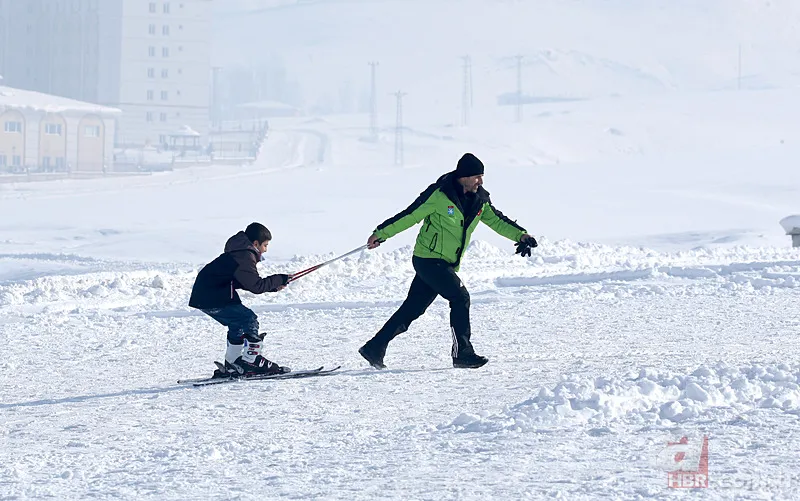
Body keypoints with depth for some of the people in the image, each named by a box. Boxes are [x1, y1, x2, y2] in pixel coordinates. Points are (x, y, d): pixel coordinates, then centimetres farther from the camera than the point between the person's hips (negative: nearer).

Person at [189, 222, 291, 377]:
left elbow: (249, 282, 23)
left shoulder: (242, 254, 17)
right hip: (213, 300, -11)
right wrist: (280, 280, -8)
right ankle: (253, 361, -9)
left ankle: (232, 365, 23)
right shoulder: (244, 257, -17)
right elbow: (256, 286, -20)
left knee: (238, 324, 20)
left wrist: (274, 286, 13)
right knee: (249, 319, -10)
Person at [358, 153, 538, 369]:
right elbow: (410, 216, -12)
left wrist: (520, 235, 2)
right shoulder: (439, 194, -16)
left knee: (412, 309, 9)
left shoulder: (479, 199, 4)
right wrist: (381, 234, -10)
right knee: (460, 297, -18)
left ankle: (374, 348, 17)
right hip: (428, 260, -8)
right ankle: (462, 353, -13)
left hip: (446, 265, 8)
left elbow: (497, 220, 15)